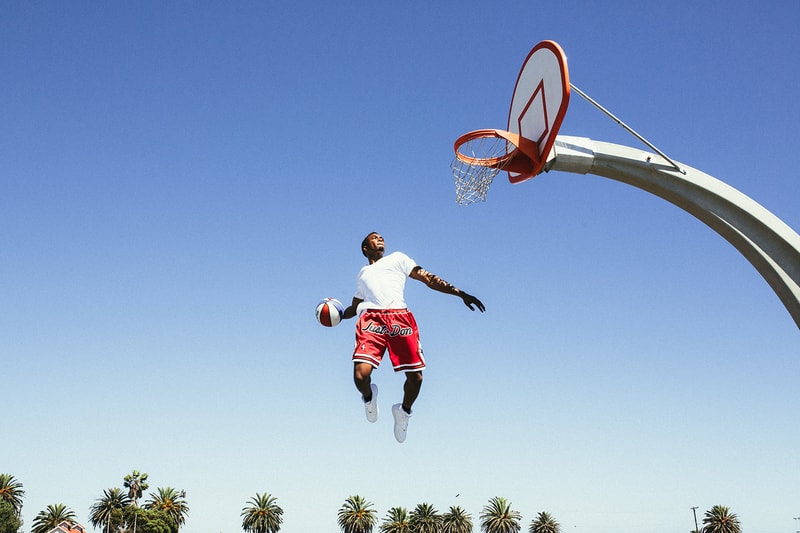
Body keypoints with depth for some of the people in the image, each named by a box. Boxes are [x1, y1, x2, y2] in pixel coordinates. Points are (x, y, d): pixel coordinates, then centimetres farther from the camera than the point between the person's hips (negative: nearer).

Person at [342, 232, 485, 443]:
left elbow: (429, 279, 18)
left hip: (400, 318, -1)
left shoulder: (397, 258, 25)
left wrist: (460, 293, 9)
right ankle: (369, 396, 16)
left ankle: (404, 410, 21)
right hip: (371, 318, 1)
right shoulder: (362, 275, 33)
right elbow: (354, 307, 43)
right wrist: (339, 315, 23)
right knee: (361, 375, -20)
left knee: (415, 376, -9)